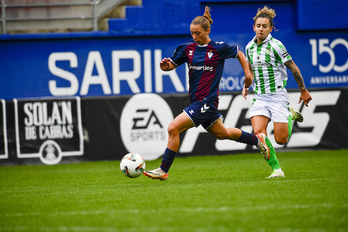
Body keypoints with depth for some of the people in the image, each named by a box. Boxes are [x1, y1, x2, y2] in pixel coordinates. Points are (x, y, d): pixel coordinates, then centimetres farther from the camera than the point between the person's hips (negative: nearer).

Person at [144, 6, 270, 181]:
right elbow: (172, 64, 6)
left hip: (207, 101, -7)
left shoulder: (219, 48, -8)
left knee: (173, 128, -16)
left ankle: (163, 171, -9)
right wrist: (166, 66, -16)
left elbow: (239, 54, 9)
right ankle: (257, 140, 45)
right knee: (221, 133, 24)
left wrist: (247, 73, 9)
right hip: (196, 100, 7)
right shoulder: (188, 48, 5)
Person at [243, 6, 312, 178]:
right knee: (258, 133, -18)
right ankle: (276, 169, -7)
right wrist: (246, 86, 11)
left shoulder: (276, 45, -10)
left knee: (281, 139, -6)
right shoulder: (250, 47, 7)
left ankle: (290, 115, 25)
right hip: (259, 97, 4)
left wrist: (303, 90, 1)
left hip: (278, 95, -4)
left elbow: (294, 68, -3)